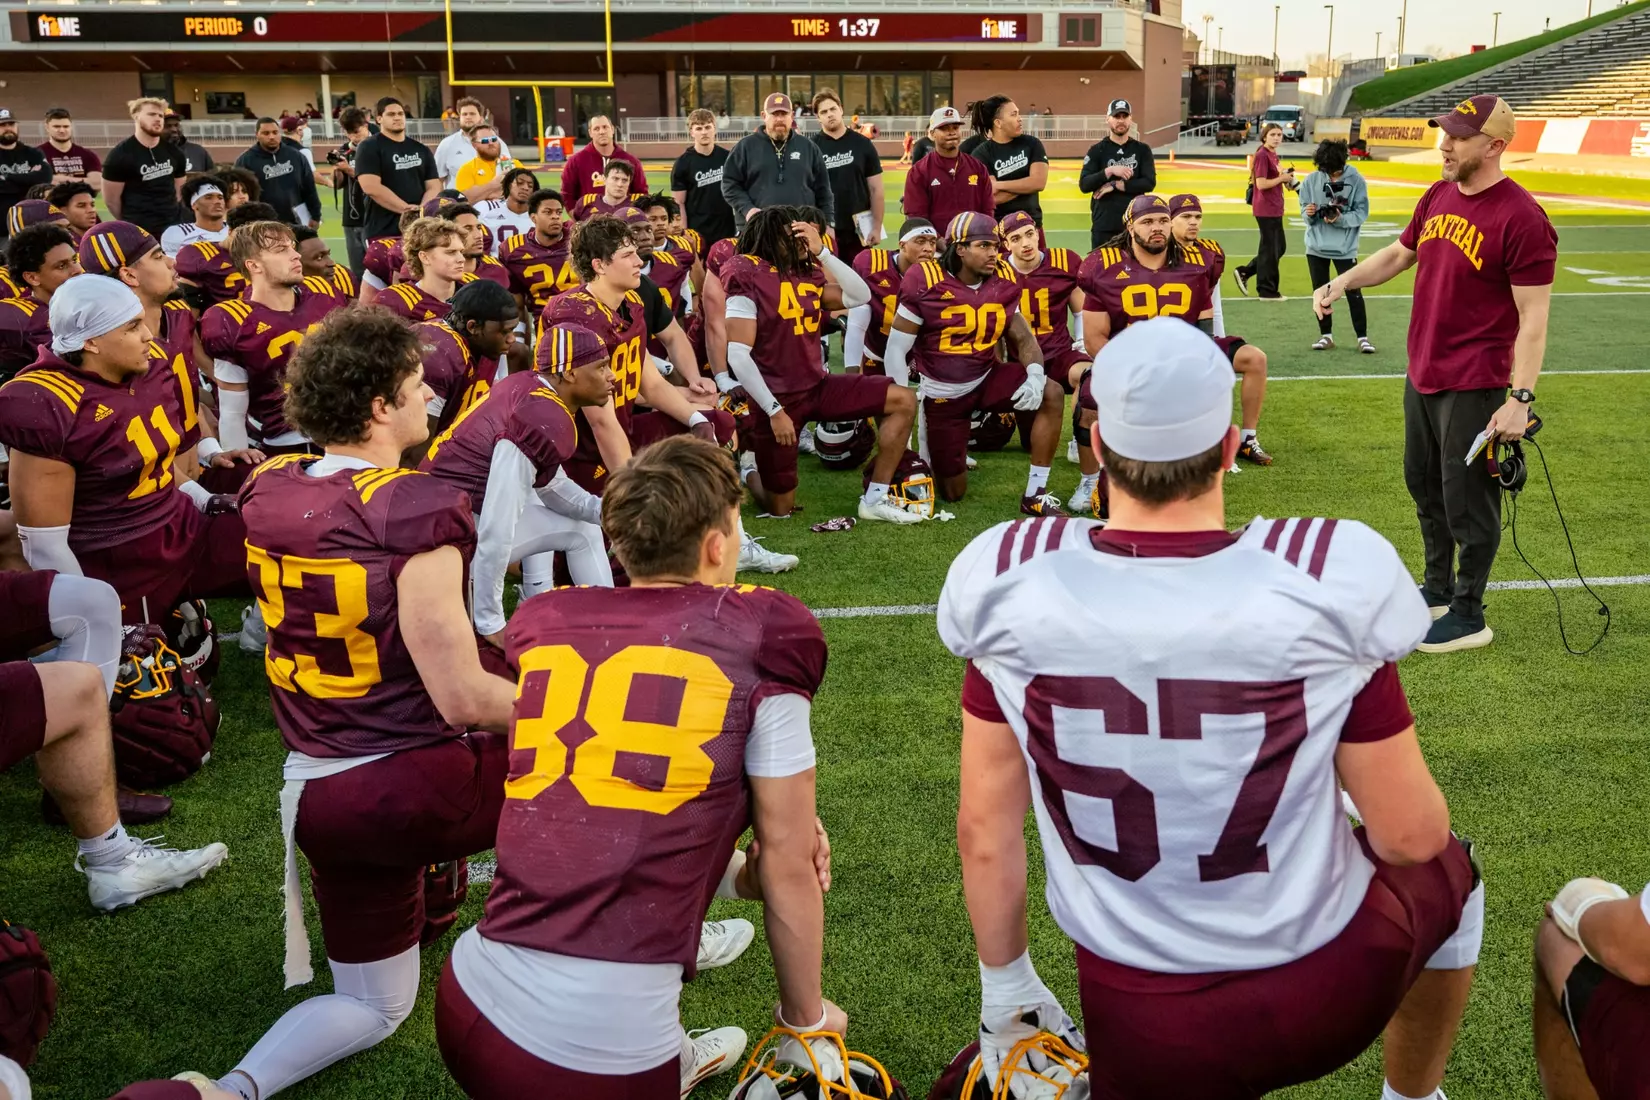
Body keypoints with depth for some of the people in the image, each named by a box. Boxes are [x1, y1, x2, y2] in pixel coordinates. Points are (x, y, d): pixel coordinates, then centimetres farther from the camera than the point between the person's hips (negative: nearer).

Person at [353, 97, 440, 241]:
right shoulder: (369, 148, 0)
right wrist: (407, 209, -17)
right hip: (382, 233, -5)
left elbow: (434, 187, 10)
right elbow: (371, 187, -13)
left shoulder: (422, 150, 17)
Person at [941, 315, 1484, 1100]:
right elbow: (1410, 836, -10)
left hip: (1136, 1020, 1)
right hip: (1319, 998, 0)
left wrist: (1006, 993, 11)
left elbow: (985, 829, -5)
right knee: (1446, 872, 31)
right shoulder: (1327, 584, -21)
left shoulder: (1010, 591, -15)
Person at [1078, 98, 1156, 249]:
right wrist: (1109, 171, -19)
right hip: (1103, 226, -1)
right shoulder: (1097, 150, 4)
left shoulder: (1142, 149, 7)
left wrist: (1114, 185, -11)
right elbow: (1084, 185, -6)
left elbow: (1150, 183, -5)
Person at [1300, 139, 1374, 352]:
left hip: (1345, 247, -3)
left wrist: (1340, 219, -23)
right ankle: (1326, 335, 22)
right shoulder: (1311, 180, -3)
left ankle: (1362, 337, 7)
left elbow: (1362, 212, -8)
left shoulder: (1356, 180, -9)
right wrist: (1309, 213, -18)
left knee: (1353, 292, -1)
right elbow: (1304, 209, 4)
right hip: (1316, 246, 3)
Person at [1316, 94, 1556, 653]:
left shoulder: (1521, 219, -19)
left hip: (1475, 387, -8)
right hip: (1422, 375, 8)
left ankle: (1469, 617, 18)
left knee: (1466, 501, 2)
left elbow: (1533, 318, -19)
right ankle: (1438, 589, 38)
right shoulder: (1437, 197, 4)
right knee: (1425, 486, 20)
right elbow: (1399, 253, 22)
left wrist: (1520, 398, -22)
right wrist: (1343, 282, 7)